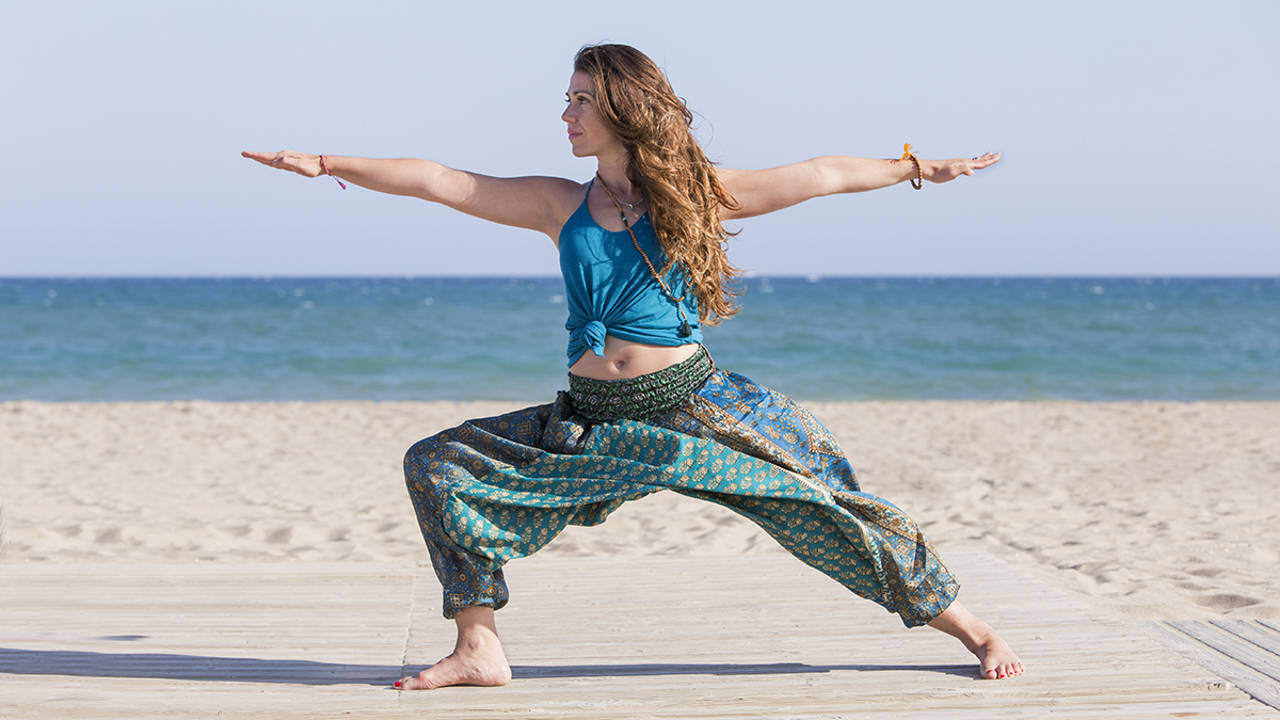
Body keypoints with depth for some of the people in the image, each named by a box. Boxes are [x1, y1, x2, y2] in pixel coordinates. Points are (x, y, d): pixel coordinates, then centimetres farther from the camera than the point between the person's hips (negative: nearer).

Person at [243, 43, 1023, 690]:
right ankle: (479, 649, -1)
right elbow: (437, 181, 5)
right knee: (438, 465, -4)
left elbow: (820, 175, 7)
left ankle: (967, 625, 12)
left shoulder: (693, 193, 2)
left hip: (697, 406, -3)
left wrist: (914, 166, 8)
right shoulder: (561, 206, 7)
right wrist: (328, 164, 1)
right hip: (595, 424, 3)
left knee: (831, 502, -6)